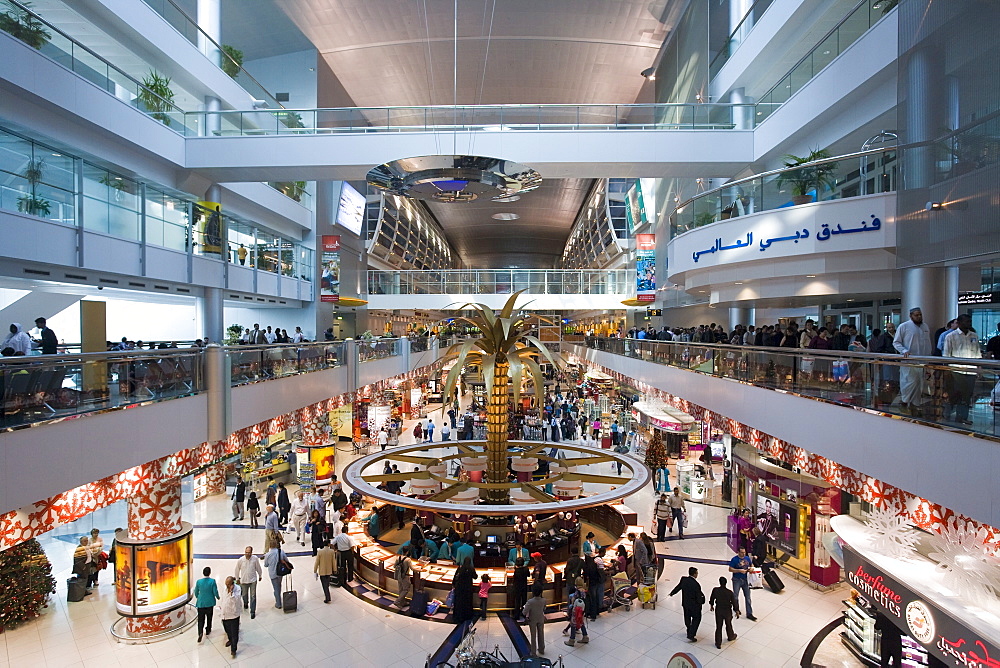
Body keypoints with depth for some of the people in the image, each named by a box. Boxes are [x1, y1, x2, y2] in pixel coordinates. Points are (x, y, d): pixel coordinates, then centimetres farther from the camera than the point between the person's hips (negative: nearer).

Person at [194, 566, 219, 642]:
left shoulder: (199, 582, -11)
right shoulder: (212, 581, -16)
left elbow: (196, 592, 3)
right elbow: (215, 592, -11)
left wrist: (197, 597, 25)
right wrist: (217, 597, 10)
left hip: (201, 603, 1)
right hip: (210, 602, 0)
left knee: (201, 619, 7)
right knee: (209, 617, 19)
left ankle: (200, 632, -10)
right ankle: (208, 630, 32)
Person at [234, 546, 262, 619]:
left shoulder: (255, 558, -15)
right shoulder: (240, 560, -16)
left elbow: (258, 568, 1)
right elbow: (237, 570, 1)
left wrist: (260, 576, 12)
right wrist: (237, 579, 11)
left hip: (253, 580, -1)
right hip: (243, 580, 1)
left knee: (253, 596, 0)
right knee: (244, 594, 21)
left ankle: (253, 611, 12)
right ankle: (245, 604, 52)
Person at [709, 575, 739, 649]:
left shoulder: (715, 590, -19)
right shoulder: (730, 592, -23)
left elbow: (712, 599, -3)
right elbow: (734, 602, -12)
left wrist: (711, 605, 18)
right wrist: (737, 611, 7)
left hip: (718, 611, 0)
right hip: (727, 611, 0)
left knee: (718, 627, 12)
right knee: (728, 625, 27)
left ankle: (718, 643, 18)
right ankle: (730, 637, 52)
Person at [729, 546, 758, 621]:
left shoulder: (747, 558, 0)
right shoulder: (734, 559, -14)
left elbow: (752, 565, 17)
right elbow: (730, 569, -13)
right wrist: (739, 570, -23)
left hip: (745, 580, 3)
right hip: (737, 580, -3)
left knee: (748, 597, 3)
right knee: (735, 596, 10)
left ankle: (749, 614, 10)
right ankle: (736, 609, 36)